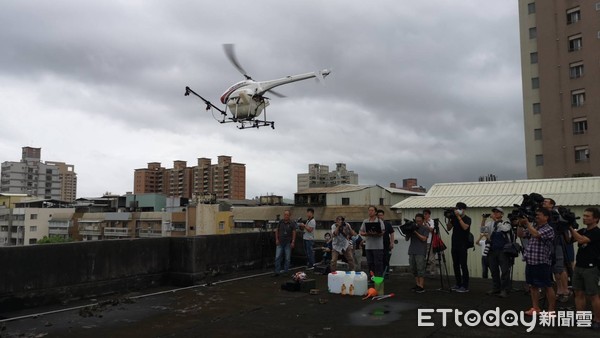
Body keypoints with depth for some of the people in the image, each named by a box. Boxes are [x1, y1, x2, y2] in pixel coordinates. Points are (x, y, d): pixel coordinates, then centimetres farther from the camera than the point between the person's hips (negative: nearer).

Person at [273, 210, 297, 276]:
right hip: (280, 243, 2)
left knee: (287, 258, 4)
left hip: (288, 243, -2)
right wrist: (277, 239, 2)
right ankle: (277, 271, 3)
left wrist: (293, 242, -9)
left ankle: (286, 272, 16)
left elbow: (294, 233, -3)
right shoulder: (280, 222, 1)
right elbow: (277, 230, 9)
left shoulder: (292, 223, -5)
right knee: (277, 257, -3)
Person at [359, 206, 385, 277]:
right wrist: (366, 234, -11)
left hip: (377, 246, -5)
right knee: (370, 263, 10)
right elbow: (360, 232, 10)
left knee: (378, 263, -4)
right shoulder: (365, 221, 13)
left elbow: (382, 233, -10)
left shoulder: (379, 221, -1)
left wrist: (375, 234, -27)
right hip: (368, 246, 5)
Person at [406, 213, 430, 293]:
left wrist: (415, 232, -14)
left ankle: (421, 286, -6)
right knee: (413, 269, 7)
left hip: (420, 252, -5)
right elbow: (406, 239, 14)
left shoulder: (425, 228, 2)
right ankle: (417, 285, 16)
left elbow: (424, 238, -10)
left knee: (420, 269, -7)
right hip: (412, 251, 5)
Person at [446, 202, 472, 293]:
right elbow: (449, 228, 10)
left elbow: (465, 227, -22)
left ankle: (465, 286, -1)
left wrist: (458, 217, -21)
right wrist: (449, 218, -2)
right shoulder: (454, 218, 11)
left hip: (463, 246, -6)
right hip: (454, 245, 6)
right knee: (455, 265, 9)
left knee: (463, 265, -5)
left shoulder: (467, 219, -4)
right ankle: (458, 284, 18)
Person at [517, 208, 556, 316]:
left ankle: (551, 310, 13)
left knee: (547, 287, 4)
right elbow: (520, 234, 10)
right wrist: (521, 224, -4)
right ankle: (535, 308, 23)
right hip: (530, 262, 7)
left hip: (542, 263, -7)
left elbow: (536, 234, -26)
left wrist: (527, 223, -19)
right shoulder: (532, 226, 12)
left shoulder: (548, 229, -10)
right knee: (533, 286, 13)